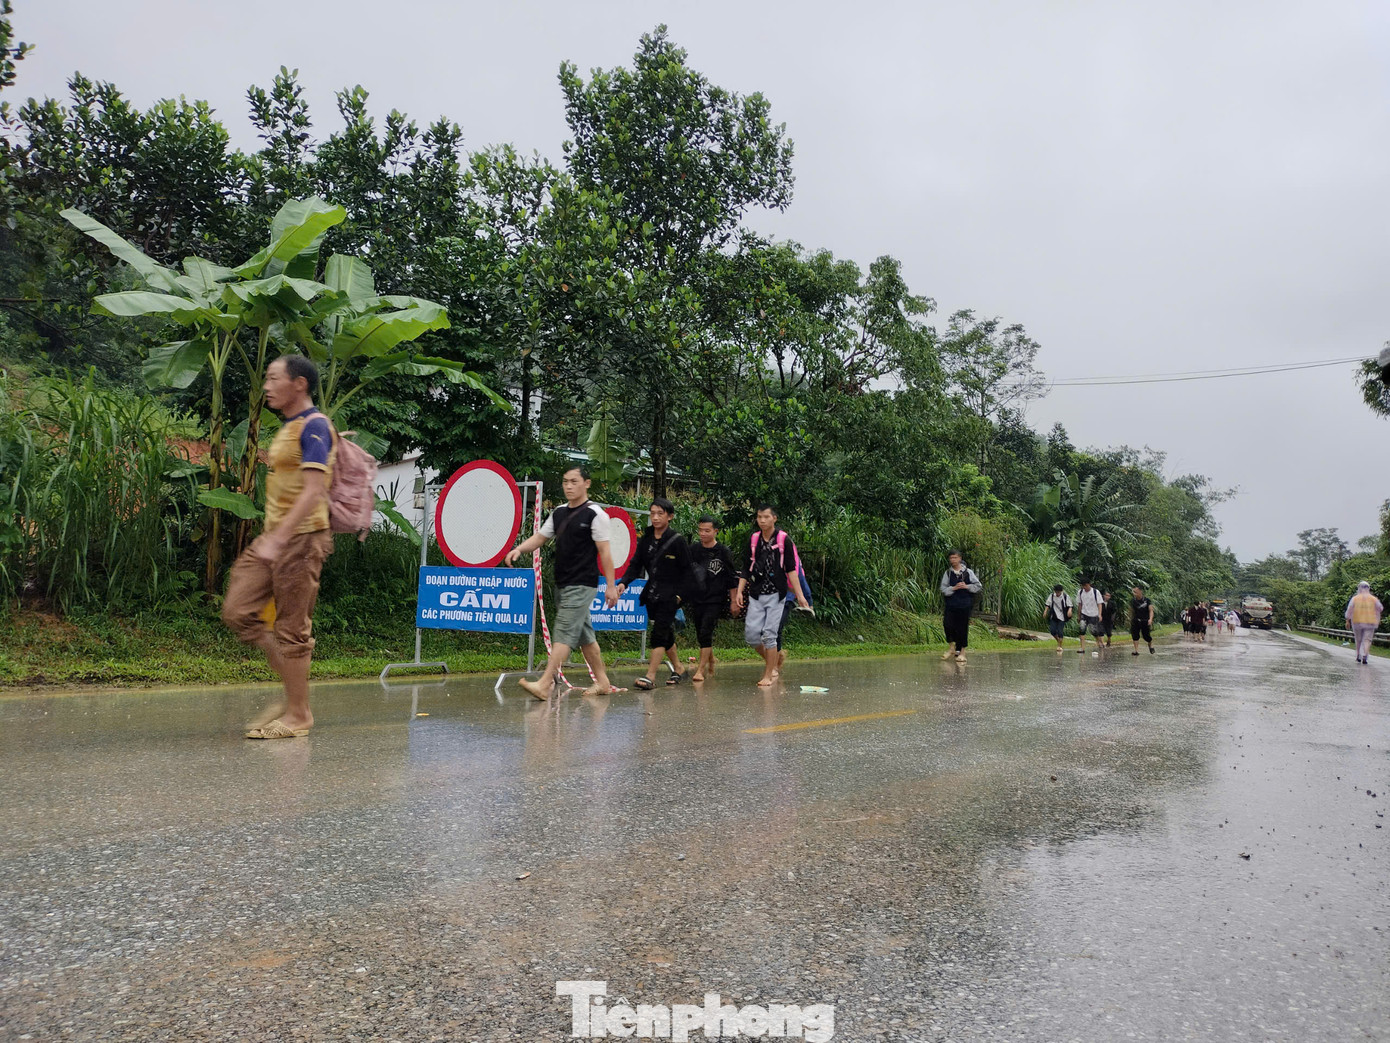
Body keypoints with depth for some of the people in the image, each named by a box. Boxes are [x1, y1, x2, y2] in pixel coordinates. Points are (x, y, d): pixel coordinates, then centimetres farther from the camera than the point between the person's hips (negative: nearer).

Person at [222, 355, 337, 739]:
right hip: (274, 536, 10)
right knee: (238, 611, 7)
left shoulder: (314, 426, -12)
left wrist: (279, 538, -28)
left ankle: (298, 715, 10)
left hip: (301, 538, -10)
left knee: (292, 628, -3)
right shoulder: (288, 427, 18)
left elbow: (314, 491, -23)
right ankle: (293, 684, 18)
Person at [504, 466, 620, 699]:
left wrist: (611, 585, -13)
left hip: (581, 585, -8)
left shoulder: (594, 514, -8)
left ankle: (545, 685, -16)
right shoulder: (558, 513, 13)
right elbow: (540, 538, 16)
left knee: (564, 633, -13)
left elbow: (604, 550, -10)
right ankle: (602, 682, 22)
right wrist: (519, 549, -5)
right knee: (583, 634, 13)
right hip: (562, 583, 8)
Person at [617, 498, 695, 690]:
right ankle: (678, 668, 30)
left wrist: (680, 594, -12)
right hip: (651, 594, 6)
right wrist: (624, 582, -12)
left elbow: (686, 570, -5)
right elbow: (635, 564, 5)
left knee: (659, 633, -12)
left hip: (669, 595, -6)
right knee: (666, 634, 14)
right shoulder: (645, 539, 8)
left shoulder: (677, 540, -7)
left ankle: (650, 677, -14)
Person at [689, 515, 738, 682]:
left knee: (705, 632, -13)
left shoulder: (723, 552, -6)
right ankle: (711, 665, 32)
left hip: (716, 599, -4)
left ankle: (701, 670, -7)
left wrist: (733, 601, 0)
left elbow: (732, 578, 0)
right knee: (701, 634, 11)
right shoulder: (693, 550, 4)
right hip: (697, 598, 4)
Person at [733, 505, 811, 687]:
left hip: (776, 594, -4)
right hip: (756, 594, 4)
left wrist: (799, 595, -8)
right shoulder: (753, 539, 7)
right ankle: (774, 657, 26)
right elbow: (747, 569, 13)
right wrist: (739, 591, 5)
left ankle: (768, 675, 7)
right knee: (751, 633, -2)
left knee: (769, 634, -6)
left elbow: (791, 569, -3)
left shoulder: (784, 540, -4)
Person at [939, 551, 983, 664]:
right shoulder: (947, 573, 6)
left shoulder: (968, 572, 4)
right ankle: (951, 646, 8)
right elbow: (943, 589, 2)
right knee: (947, 624, -15)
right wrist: (954, 588, -13)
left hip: (965, 605, -1)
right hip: (951, 603, 1)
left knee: (963, 628, 2)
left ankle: (961, 652, 13)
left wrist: (967, 586, -9)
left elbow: (978, 586, 6)